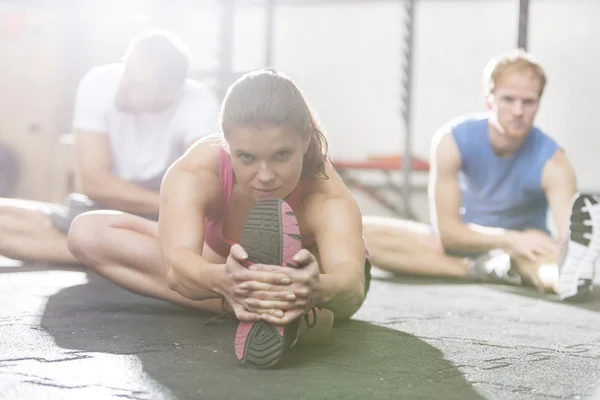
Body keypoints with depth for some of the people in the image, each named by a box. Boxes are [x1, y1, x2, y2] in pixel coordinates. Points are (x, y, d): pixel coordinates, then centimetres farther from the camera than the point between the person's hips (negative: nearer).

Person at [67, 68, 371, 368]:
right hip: (220, 260, 3)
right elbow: (176, 266, -53)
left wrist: (320, 290, -81)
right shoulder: (193, 174, -36)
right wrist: (224, 280, -76)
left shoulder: (329, 198, -38)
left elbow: (352, 284, -56)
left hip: (301, 270, -2)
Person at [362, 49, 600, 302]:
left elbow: (567, 232, -35)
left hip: (521, 245, -1)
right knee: (365, 232, -24)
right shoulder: (452, 140, -18)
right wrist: (512, 239, -32)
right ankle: (481, 270, -30)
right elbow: (445, 229, -19)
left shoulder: (553, 164, -21)